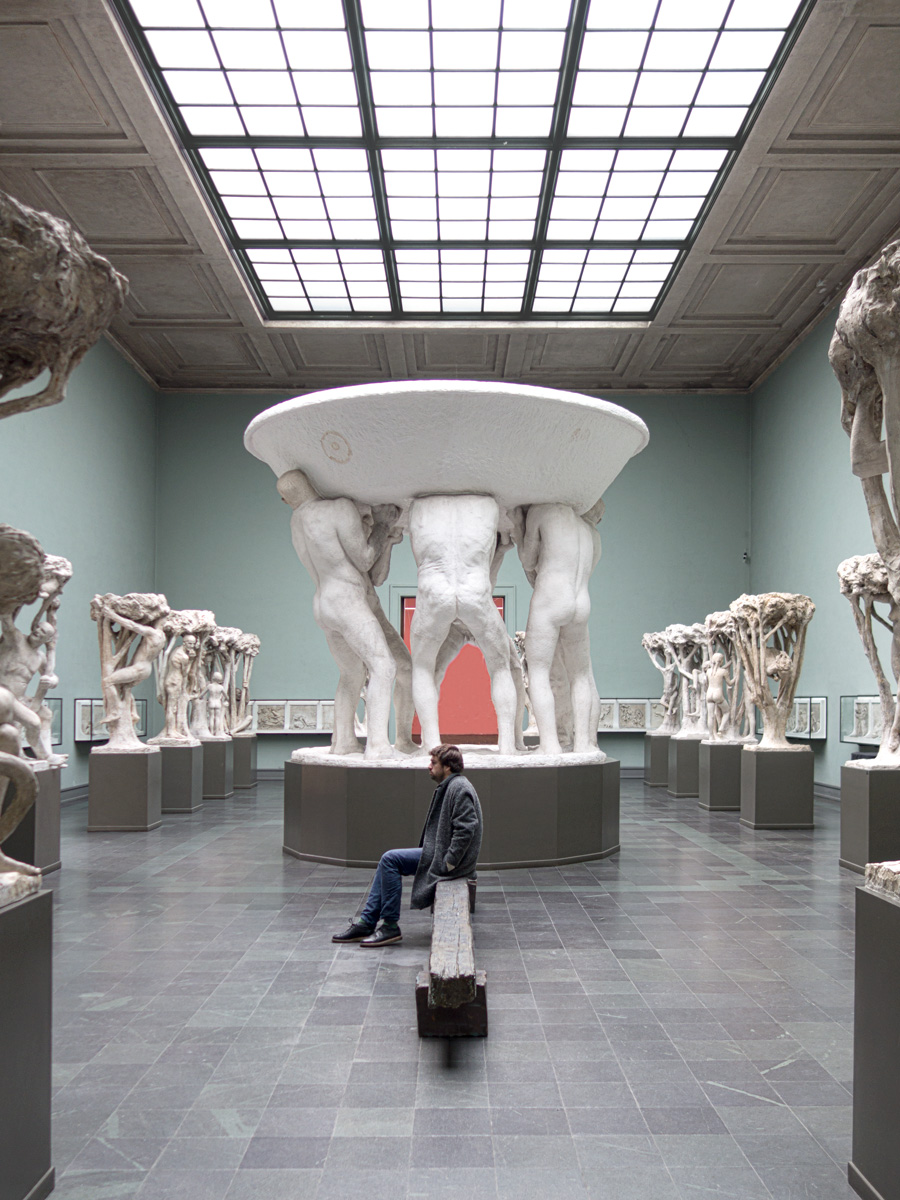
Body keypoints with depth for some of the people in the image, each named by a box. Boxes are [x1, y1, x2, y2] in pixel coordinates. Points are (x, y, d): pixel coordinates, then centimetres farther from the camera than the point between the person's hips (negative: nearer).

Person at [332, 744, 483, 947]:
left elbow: (466, 829, -25)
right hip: (439, 852, 11)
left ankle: (391, 926, -9)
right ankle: (366, 922, 9)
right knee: (389, 860, 8)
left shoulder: (459, 788, -17)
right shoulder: (448, 787, 16)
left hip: (450, 860, -11)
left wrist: (447, 863, -23)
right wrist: (424, 852, 13)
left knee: (391, 859, -15)